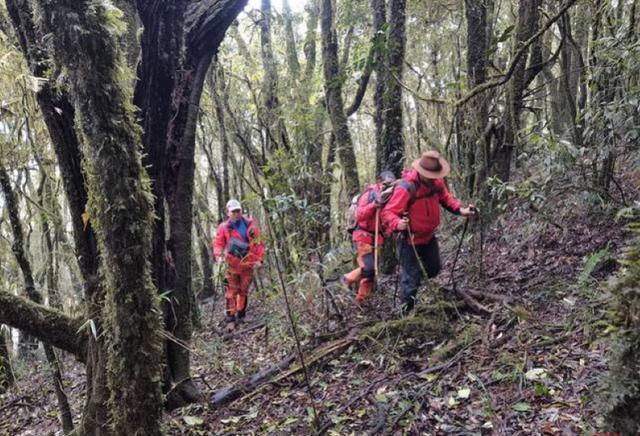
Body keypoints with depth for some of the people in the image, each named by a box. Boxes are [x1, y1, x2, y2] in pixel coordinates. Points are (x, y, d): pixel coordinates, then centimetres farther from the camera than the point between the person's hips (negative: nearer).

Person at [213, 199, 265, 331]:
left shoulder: (250, 224, 1)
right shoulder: (223, 227, -1)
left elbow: (258, 242, 3)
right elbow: (218, 244, 1)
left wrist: (259, 259, -2)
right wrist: (218, 256, -18)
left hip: (248, 263, 1)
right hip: (232, 264, -1)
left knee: (244, 291, 12)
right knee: (232, 292, -5)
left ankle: (241, 315, 27)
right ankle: (230, 319, -1)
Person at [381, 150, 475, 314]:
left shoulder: (437, 182, -9)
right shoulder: (406, 188, -30)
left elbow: (446, 197, 7)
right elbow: (388, 213, -29)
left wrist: (460, 209, -10)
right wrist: (397, 224, -50)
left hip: (429, 236, 7)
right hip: (410, 240, -7)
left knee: (434, 268, 25)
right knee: (411, 279, 1)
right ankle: (407, 313, 20)